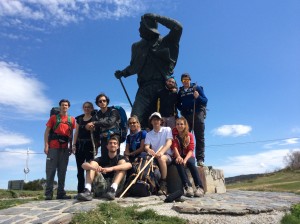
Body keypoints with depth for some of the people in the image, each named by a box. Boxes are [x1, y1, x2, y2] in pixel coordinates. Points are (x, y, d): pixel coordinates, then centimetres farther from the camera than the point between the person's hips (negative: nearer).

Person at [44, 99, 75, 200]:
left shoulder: (72, 119, 14)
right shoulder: (53, 117, 9)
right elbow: (47, 132, 4)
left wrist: (71, 147, 7)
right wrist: (46, 145, -7)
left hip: (65, 148, 3)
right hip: (53, 146, -2)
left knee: (62, 170, 3)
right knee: (51, 169, -4)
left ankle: (61, 193, 6)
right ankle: (48, 193, -2)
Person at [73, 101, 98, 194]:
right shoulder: (79, 118, 15)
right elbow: (76, 132, 15)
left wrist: (96, 146, -9)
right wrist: (74, 145, 5)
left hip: (89, 145, -4)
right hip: (79, 145, 4)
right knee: (80, 168, 5)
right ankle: (80, 190, 11)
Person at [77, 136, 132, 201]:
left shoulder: (120, 158, 9)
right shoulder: (101, 159, 13)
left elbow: (129, 165, -18)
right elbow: (84, 165, -6)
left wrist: (111, 169, -33)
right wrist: (94, 167, -31)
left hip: (116, 186, -2)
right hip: (102, 187, 2)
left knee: (122, 162, -14)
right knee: (92, 163, -7)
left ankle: (112, 189, -35)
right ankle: (87, 191, -30)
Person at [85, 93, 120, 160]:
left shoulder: (113, 111, 4)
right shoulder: (97, 116, 14)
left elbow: (110, 122, -14)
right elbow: (96, 132, 13)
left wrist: (94, 123, -17)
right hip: (104, 140, 3)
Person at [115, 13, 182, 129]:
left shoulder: (165, 42, 10)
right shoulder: (137, 46, 21)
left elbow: (178, 27, -4)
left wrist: (157, 17, -1)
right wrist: (123, 73, 13)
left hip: (162, 86, -2)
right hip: (144, 88, 3)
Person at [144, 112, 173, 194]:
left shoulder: (167, 129, 6)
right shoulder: (149, 134, 14)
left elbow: (169, 142, -10)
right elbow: (146, 146, 0)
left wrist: (161, 152, -30)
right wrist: (149, 150, -28)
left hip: (167, 155, -3)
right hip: (154, 156, 3)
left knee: (161, 158, -37)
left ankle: (163, 184, -26)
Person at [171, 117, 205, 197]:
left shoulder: (189, 135, 2)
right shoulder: (174, 135, 2)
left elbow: (191, 150, -8)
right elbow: (174, 147, -13)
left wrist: (185, 159, -28)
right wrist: (178, 157, -33)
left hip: (188, 156, 0)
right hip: (178, 156, 0)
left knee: (190, 163, -33)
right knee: (179, 163, -34)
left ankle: (199, 187, -39)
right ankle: (188, 187, -43)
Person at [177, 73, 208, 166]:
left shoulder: (196, 88, 9)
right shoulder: (180, 91, 18)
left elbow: (205, 100, 3)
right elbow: (178, 104, 18)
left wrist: (198, 97, -16)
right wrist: (182, 109, -2)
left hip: (197, 114, -3)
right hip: (185, 115, 3)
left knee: (199, 137, -5)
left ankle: (200, 159, -5)